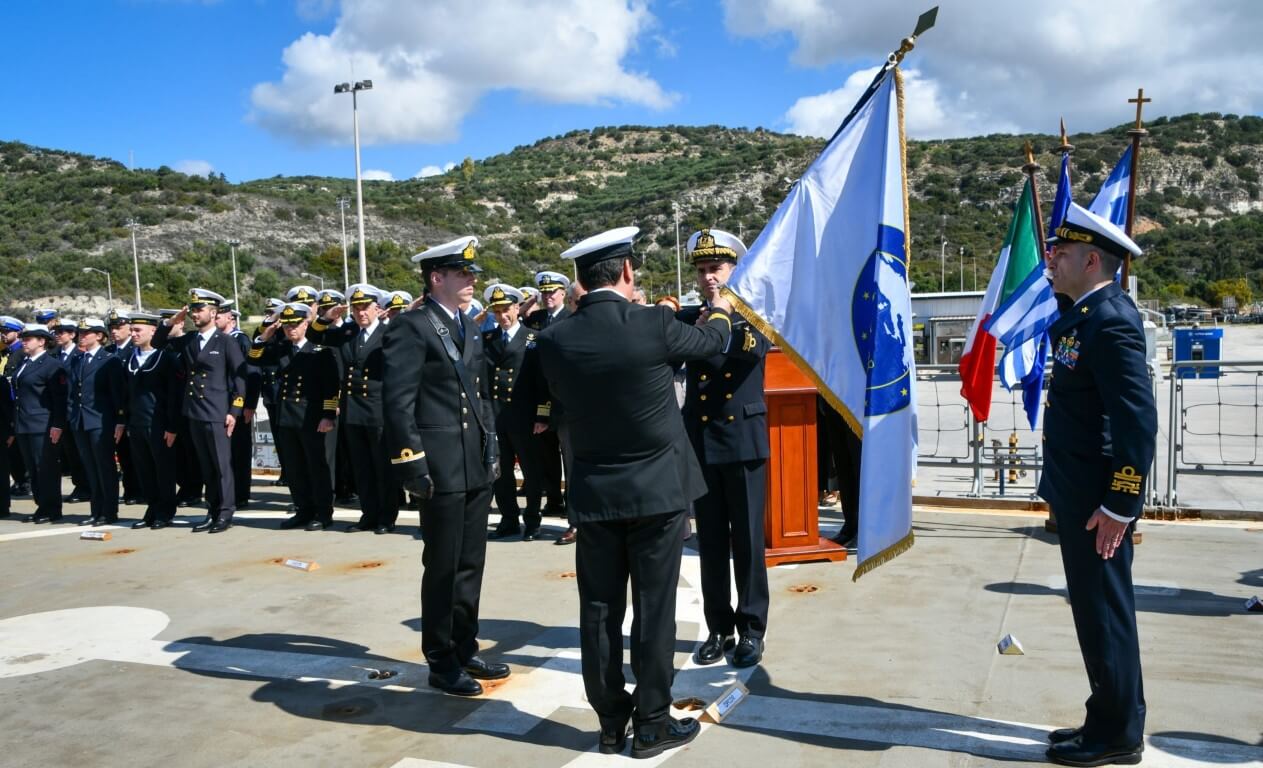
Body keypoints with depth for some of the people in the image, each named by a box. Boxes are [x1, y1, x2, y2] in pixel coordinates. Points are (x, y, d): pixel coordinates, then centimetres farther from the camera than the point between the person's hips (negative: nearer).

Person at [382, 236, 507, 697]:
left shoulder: (469, 327, 14)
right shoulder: (411, 327, -11)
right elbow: (397, 401, -15)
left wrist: (491, 447, 15)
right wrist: (413, 465, -18)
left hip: (478, 467, 8)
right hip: (443, 468, -8)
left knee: (471, 564, 16)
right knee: (443, 568, 4)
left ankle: (465, 650, 30)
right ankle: (441, 663, 18)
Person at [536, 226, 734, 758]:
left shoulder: (554, 340, -5)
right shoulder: (653, 325, -13)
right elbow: (711, 342, 6)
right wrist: (721, 312, 29)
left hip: (593, 494, 3)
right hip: (657, 489, -3)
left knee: (599, 611, 11)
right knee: (654, 609, 7)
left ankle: (610, 723, 23)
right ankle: (652, 723, 17)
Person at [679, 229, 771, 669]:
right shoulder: (689, 318, 10)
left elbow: (755, 351, -19)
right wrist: (698, 329, -17)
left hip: (744, 440, -2)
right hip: (699, 441, 3)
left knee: (747, 540, 3)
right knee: (711, 542, 8)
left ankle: (751, 628, 14)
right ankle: (719, 628, 18)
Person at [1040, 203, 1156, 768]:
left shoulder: (1111, 320, -19)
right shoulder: (1089, 313, 11)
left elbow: (1139, 420, -24)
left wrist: (1118, 505, -22)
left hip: (1099, 503, -10)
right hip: (1080, 496, 10)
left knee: (1104, 616, 2)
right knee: (1097, 613, 17)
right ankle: (1112, 722, 30)